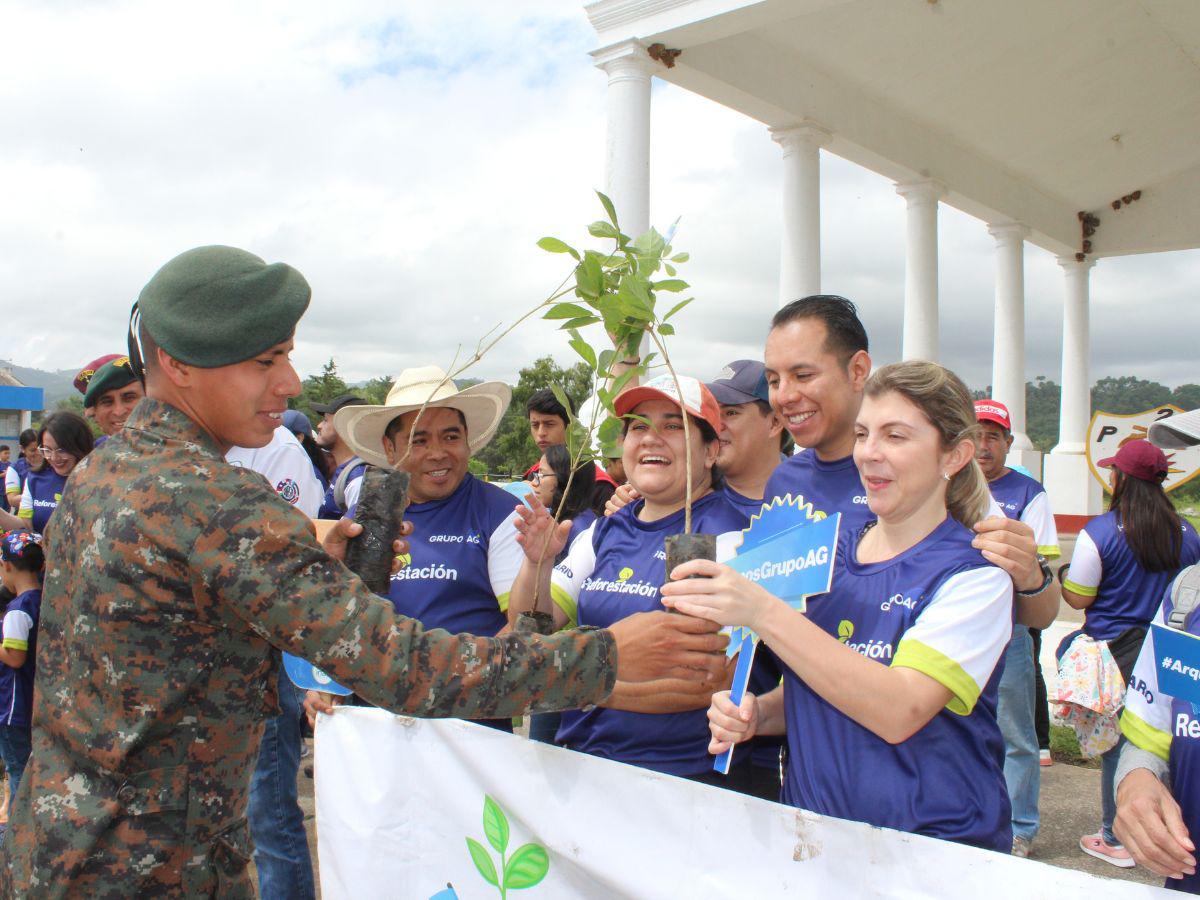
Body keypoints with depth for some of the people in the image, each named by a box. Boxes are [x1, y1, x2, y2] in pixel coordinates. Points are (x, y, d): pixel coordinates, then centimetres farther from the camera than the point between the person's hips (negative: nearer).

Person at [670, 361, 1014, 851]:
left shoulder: (975, 574, -9)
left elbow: (900, 711, -22)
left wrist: (765, 613, -28)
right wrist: (755, 712, -5)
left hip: (931, 844, -4)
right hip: (812, 829, 4)